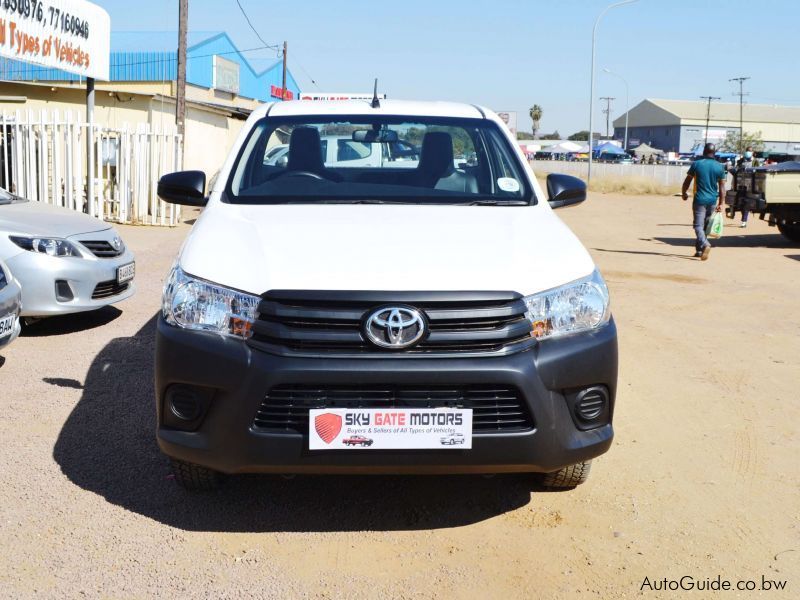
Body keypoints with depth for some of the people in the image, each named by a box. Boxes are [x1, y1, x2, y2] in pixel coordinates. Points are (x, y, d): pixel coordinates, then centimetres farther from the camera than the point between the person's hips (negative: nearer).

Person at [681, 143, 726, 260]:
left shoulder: (696, 164, -5)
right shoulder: (720, 167, 2)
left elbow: (687, 181, 2)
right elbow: (722, 187, 1)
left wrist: (684, 193, 20)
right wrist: (721, 204, 4)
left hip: (700, 199, -3)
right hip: (712, 201, 3)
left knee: (698, 225, -4)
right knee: (705, 225, 15)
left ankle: (705, 244, -30)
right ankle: (699, 250, 21)